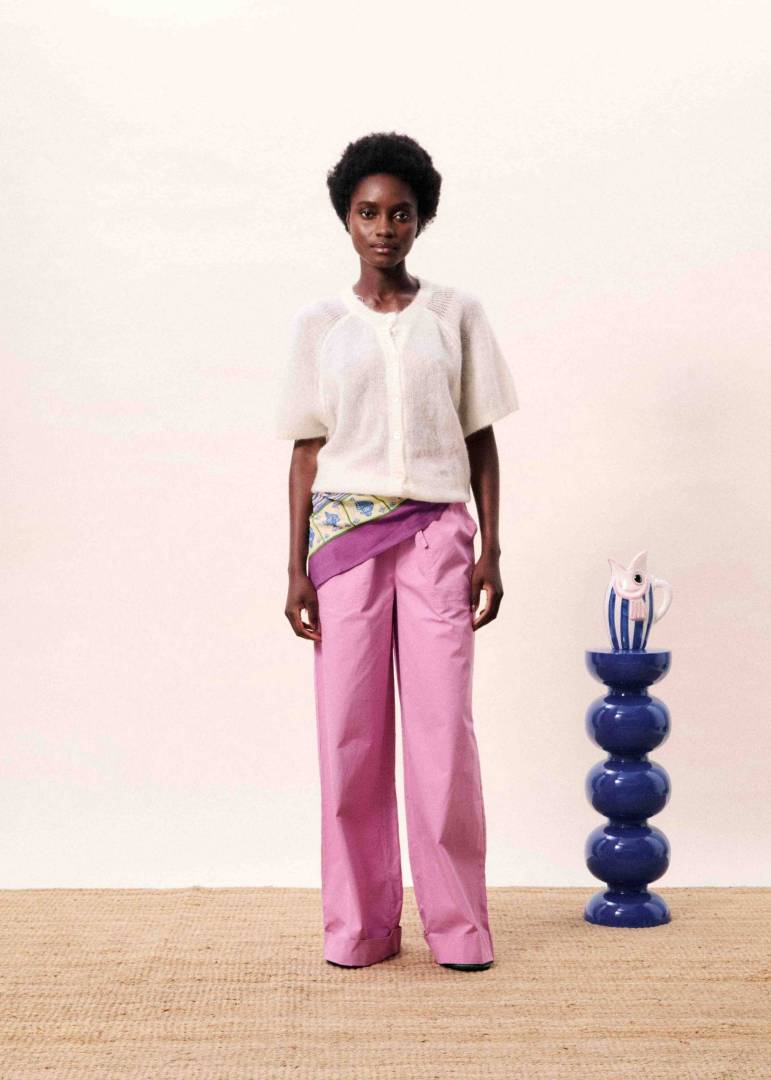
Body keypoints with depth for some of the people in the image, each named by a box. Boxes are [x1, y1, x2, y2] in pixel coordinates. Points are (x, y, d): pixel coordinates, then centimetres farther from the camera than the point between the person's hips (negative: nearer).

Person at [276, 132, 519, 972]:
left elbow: (481, 439, 8)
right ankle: (361, 925, 15)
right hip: (345, 533, 1)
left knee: (443, 728, -2)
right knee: (350, 730, 2)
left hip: (436, 532, 0)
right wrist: (296, 567, 1)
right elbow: (307, 451, 6)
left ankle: (458, 924, 11)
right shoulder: (318, 324, 6)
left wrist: (490, 550, 2)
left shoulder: (456, 314, 7)